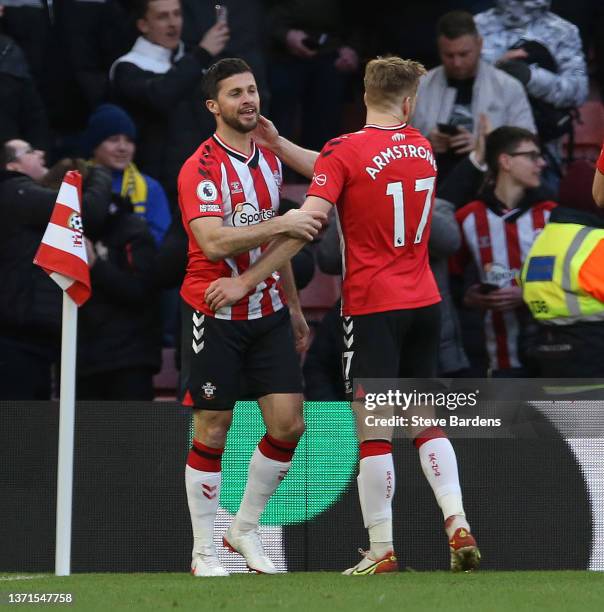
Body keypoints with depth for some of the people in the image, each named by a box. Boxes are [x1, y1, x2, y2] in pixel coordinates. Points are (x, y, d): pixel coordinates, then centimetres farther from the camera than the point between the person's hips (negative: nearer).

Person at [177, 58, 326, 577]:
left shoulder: (269, 159, 11)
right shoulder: (201, 168, -13)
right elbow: (215, 242, -26)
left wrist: (293, 306, 22)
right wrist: (281, 224, -29)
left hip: (268, 314, 6)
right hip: (215, 315, -6)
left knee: (289, 424, -1)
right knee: (212, 433, -1)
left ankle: (246, 529, 17)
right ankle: (204, 550, 11)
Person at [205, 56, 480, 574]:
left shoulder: (345, 153, -10)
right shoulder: (422, 149, 7)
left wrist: (246, 281, -13)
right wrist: (278, 143, 11)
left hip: (373, 307, -5)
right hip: (424, 302, 5)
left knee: (373, 432, -2)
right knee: (427, 420, 14)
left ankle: (382, 551, -1)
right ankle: (458, 526, 1)